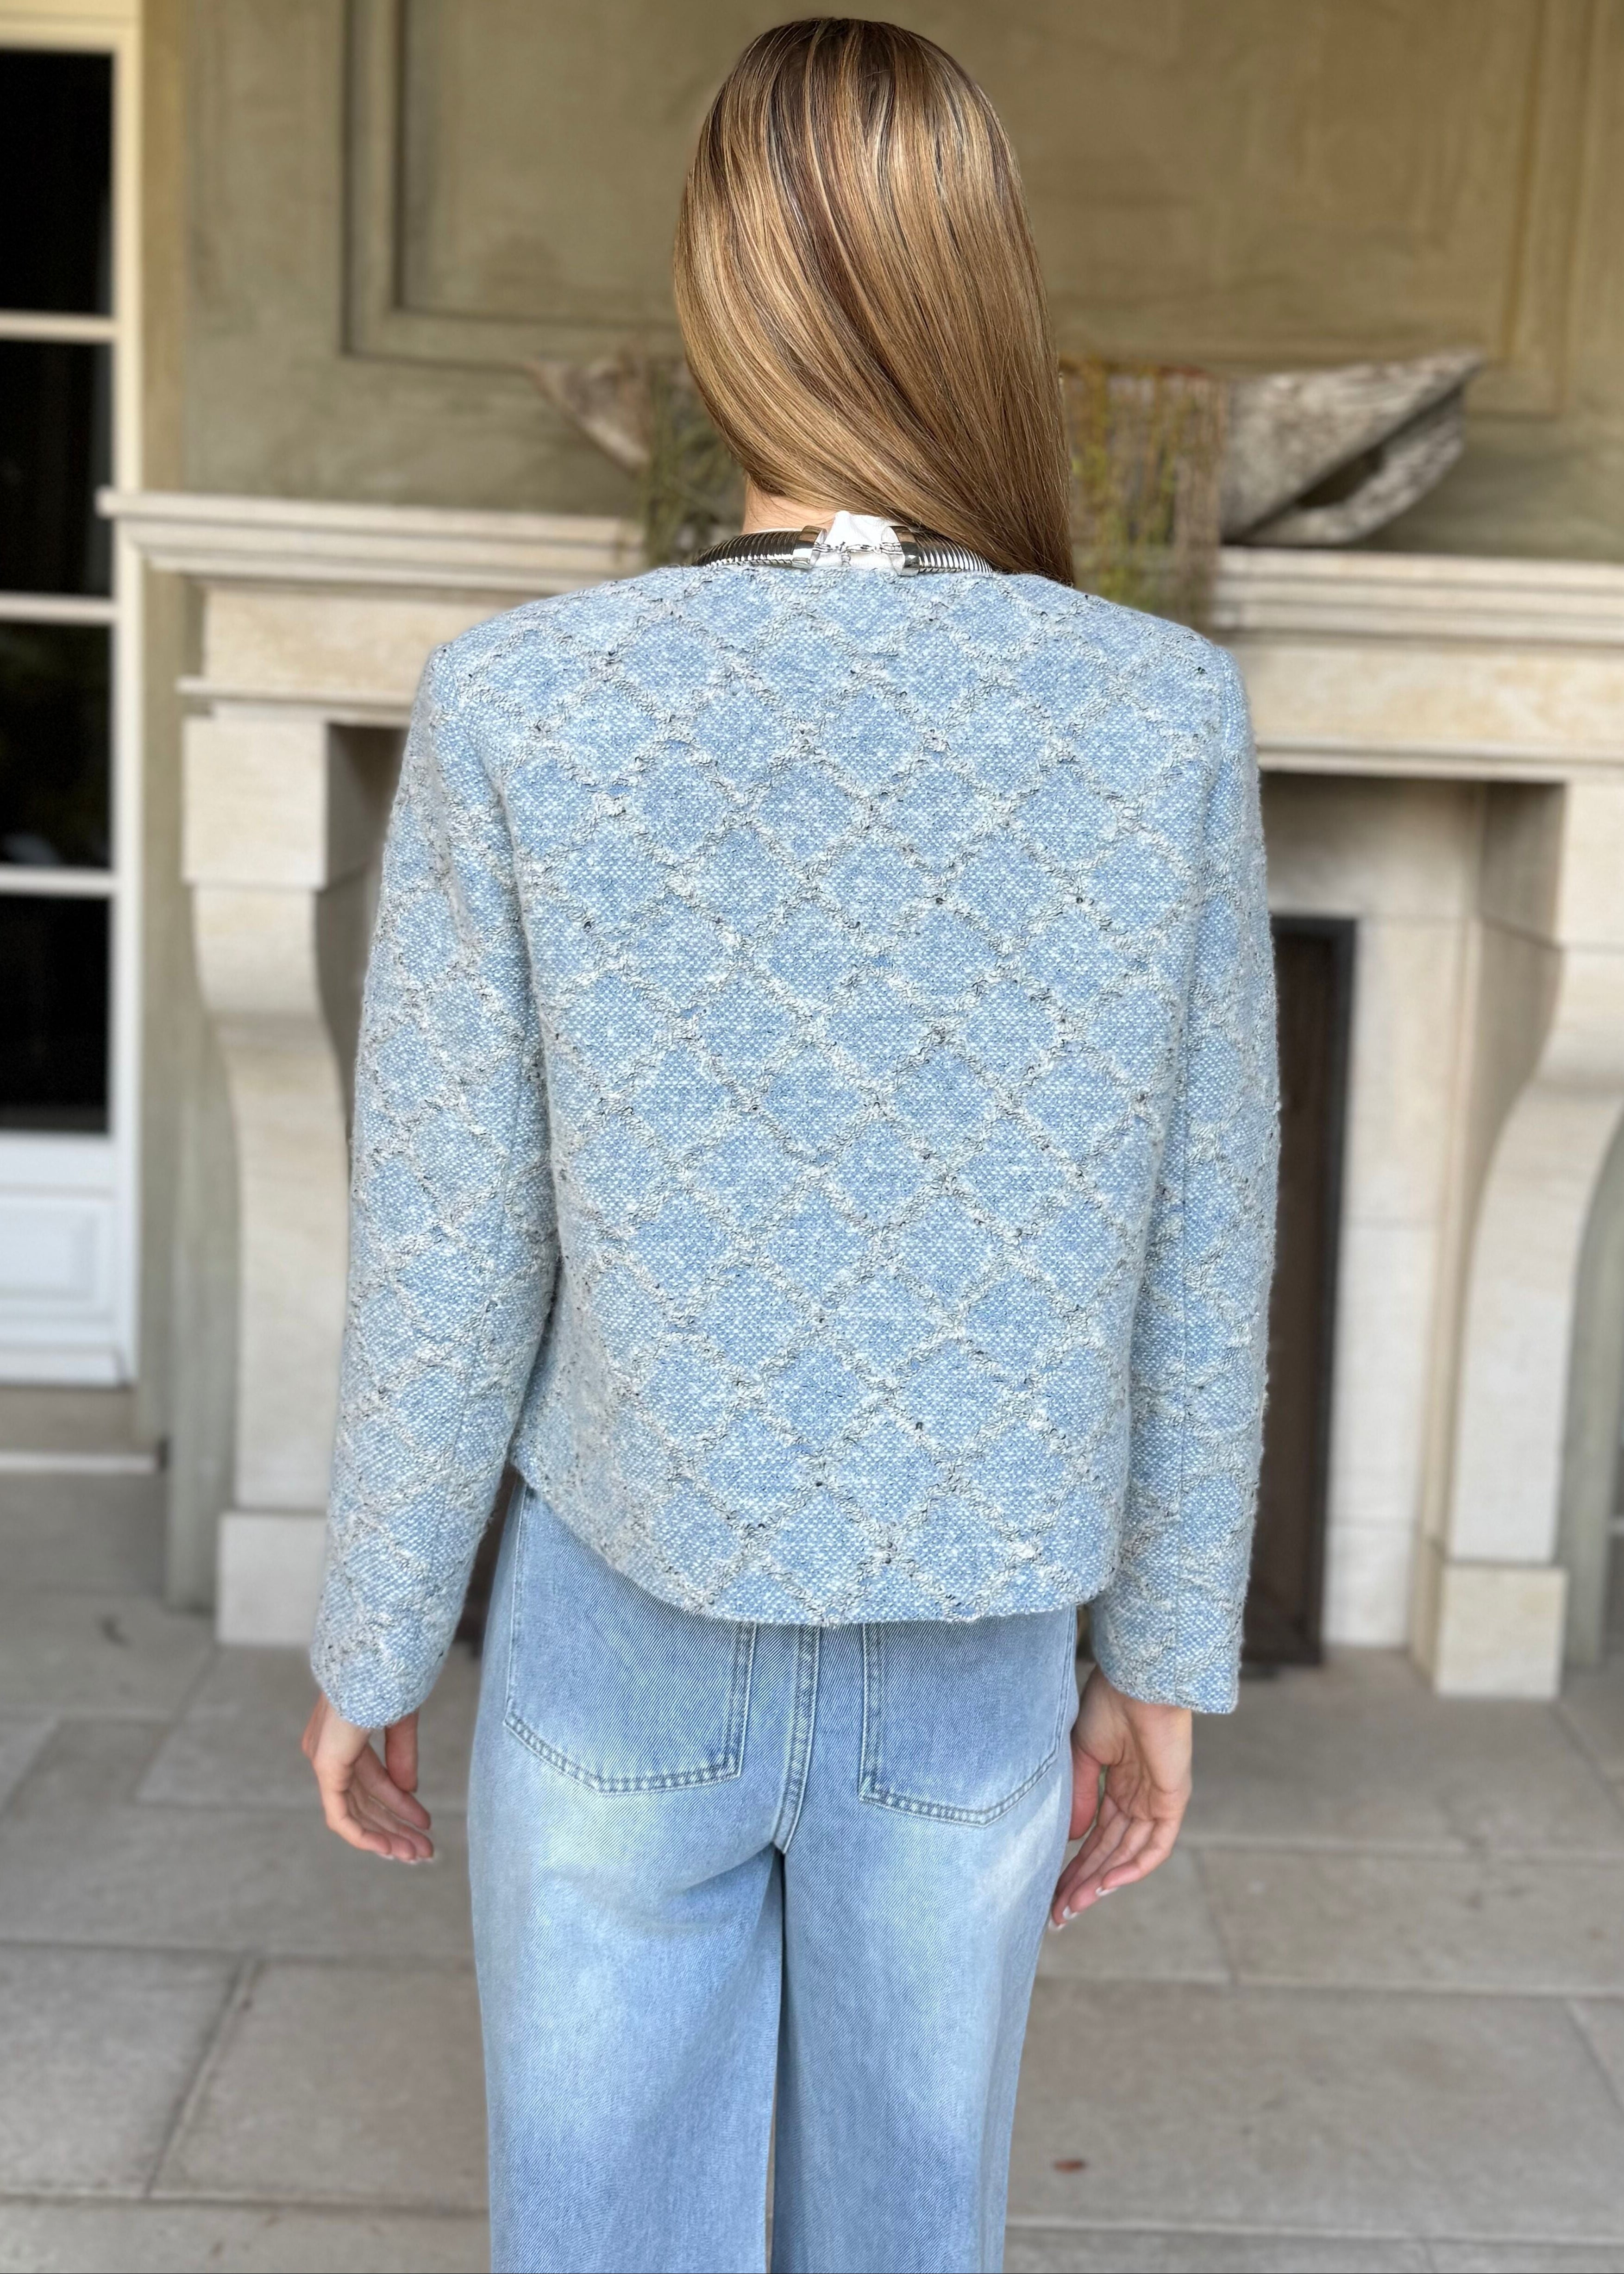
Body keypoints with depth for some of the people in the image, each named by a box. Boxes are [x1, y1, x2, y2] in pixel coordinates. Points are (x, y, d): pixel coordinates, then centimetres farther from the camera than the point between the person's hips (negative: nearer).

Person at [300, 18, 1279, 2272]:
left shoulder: (520, 705, -17)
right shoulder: (1167, 713, -12)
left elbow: (444, 1276, -12)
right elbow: (1195, 1258, -6)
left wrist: (367, 1649, 4)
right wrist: (1165, 1658, 8)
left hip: (624, 1645, -1)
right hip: (966, 1671, 2)